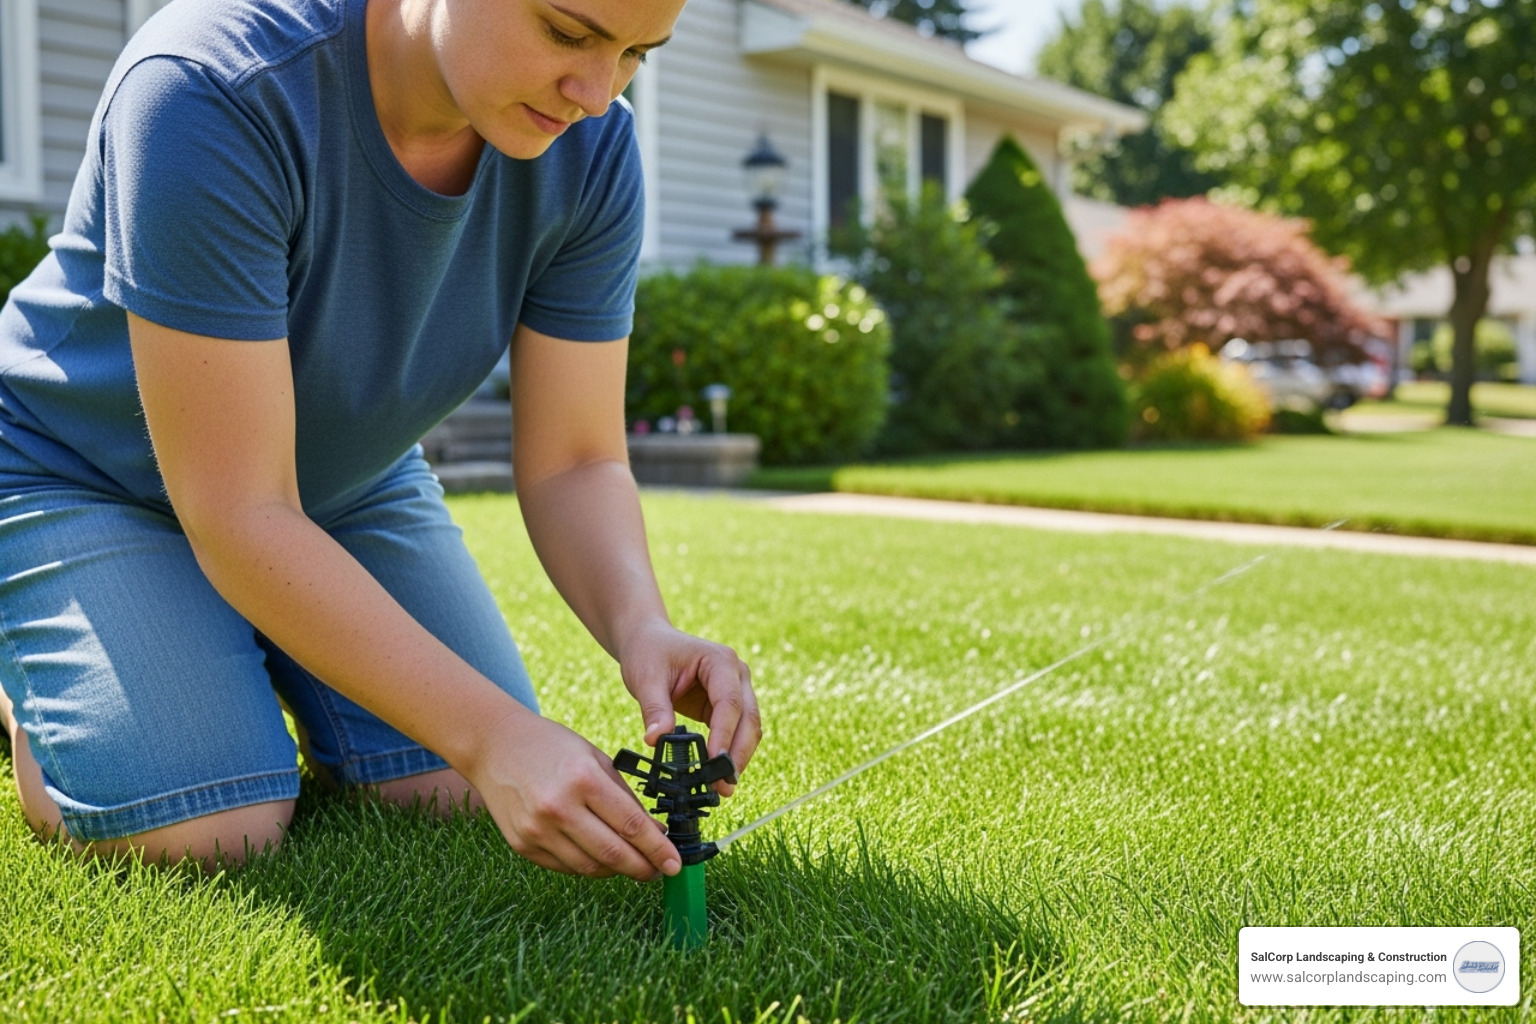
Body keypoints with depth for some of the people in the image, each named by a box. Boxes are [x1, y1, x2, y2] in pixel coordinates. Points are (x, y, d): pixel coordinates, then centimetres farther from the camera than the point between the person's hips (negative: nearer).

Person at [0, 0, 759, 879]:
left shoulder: (591, 150, -18)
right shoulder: (212, 92, -35)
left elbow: (574, 463, -15)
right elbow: (241, 515, -35)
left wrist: (642, 629, -36)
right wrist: (490, 733, -40)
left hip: (349, 473, 5)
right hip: (82, 475, -4)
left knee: (460, 794, -10)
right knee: (216, 828, -22)